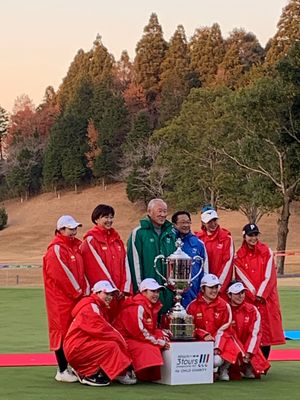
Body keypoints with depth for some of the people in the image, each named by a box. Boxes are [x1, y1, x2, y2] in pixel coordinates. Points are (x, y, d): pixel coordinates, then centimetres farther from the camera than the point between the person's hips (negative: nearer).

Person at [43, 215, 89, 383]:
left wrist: (86, 291, 1)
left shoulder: (77, 246, 14)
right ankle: (62, 371, 1)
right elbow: (62, 275, -16)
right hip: (61, 298, -8)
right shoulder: (56, 249, -12)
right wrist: (79, 292, -12)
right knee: (62, 330, -4)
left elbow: (82, 270, 13)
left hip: (78, 298, 8)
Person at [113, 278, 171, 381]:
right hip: (126, 339, -10)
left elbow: (152, 329, 17)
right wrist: (159, 342, -17)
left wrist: (162, 334, -4)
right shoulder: (138, 307, -18)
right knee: (148, 349, -31)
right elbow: (139, 332, -22)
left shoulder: (152, 306, 13)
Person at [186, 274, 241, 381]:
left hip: (220, 340, 1)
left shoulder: (224, 305, 3)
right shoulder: (194, 305, 3)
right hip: (200, 341, 0)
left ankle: (223, 370, 8)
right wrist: (204, 335, -15)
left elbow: (224, 329, -2)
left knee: (217, 360, -30)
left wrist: (217, 347, -15)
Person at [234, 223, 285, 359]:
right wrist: (254, 294, -11)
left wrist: (261, 294, -11)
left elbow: (269, 276, -3)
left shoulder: (267, 252, 2)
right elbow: (243, 278, -4)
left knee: (267, 329, -1)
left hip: (266, 298, 1)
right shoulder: (239, 256, 1)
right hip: (248, 299, -1)